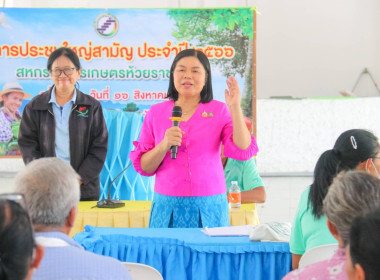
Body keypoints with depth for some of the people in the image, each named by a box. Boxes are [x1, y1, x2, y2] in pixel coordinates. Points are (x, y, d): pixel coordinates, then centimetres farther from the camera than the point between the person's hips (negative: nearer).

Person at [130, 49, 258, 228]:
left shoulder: (219, 111, 5)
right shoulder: (156, 112, 9)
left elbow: (243, 152, -9)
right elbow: (143, 168, 6)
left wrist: (235, 108, -13)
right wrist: (164, 145, -11)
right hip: (167, 205, 1)